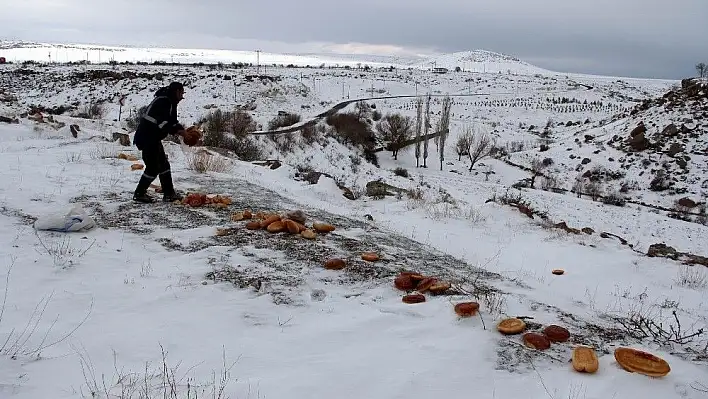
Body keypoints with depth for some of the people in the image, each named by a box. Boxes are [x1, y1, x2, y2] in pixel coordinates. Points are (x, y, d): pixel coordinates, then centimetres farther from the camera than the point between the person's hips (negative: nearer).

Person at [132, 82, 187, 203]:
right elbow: (162, 122, -27)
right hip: (147, 139, -11)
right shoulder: (163, 101, -18)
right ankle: (139, 194, 8)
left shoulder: (170, 102, 16)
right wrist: (176, 131, -25)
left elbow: (171, 121, 16)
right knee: (153, 168, -5)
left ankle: (169, 193, 21)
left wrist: (180, 128, -1)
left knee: (164, 164, 14)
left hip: (154, 139, 11)